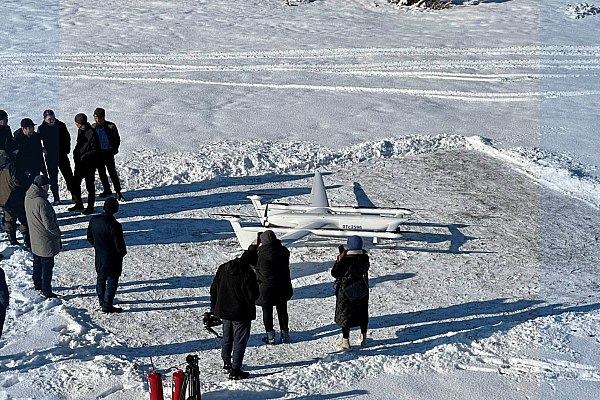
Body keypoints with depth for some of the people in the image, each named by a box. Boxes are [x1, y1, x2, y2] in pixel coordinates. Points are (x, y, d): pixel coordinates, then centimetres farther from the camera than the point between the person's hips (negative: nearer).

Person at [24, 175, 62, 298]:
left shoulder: (28, 198, -3)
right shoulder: (41, 202, -30)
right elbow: (49, 224, -27)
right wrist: (57, 233, -8)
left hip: (35, 239, 8)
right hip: (46, 241, -8)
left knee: (37, 263, 24)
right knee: (47, 266, 4)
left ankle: (37, 284, 40)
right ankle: (46, 291, 12)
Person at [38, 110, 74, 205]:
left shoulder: (61, 125, -4)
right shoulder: (41, 129, -5)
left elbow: (67, 138, 6)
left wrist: (67, 150, -1)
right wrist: (43, 150, -10)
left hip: (62, 155, 1)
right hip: (50, 157, -1)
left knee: (69, 176, 6)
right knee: (53, 178, 4)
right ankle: (56, 198, 11)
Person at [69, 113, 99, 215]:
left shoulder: (92, 133, -19)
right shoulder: (80, 130, 6)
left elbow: (96, 150, -17)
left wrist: (84, 156, -20)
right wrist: (75, 152, 5)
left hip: (89, 164, -8)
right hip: (80, 163, 8)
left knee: (90, 186, 3)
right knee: (74, 184, 11)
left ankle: (90, 207, 13)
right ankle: (79, 204, 26)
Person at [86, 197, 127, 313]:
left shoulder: (94, 220, -7)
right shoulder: (114, 225, -29)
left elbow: (90, 238, 5)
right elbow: (119, 245, -22)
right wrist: (123, 252, -1)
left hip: (99, 256, 7)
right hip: (112, 258, -7)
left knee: (101, 278, 22)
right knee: (112, 280, 7)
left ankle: (102, 300, 37)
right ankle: (107, 305, 9)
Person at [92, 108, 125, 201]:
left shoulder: (111, 126, -5)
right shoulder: (93, 127, 6)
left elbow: (117, 139, 3)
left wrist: (114, 150, -6)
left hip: (108, 152, -4)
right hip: (98, 153, 4)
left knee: (112, 172, -8)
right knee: (101, 173, 12)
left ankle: (118, 192, -3)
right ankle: (107, 190, 26)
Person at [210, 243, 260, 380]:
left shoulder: (223, 268, 1)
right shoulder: (248, 273, -21)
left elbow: (213, 289, 9)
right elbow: (253, 295, -18)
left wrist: (213, 307, 18)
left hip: (224, 311, 7)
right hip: (241, 314, -7)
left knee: (227, 338, 23)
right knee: (240, 341, 1)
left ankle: (226, 363, 38)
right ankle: (235, 370, 0)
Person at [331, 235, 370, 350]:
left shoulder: (345, 260, -21)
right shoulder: (365, 258, -6)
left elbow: (334, 273, -15)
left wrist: (339, 260, -8)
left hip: (346, 292, -5)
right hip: (362, 292, 5)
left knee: (345, 315, 5)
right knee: (362, 314, 20)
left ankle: (345, 342, 7)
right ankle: (363, 337, 30)